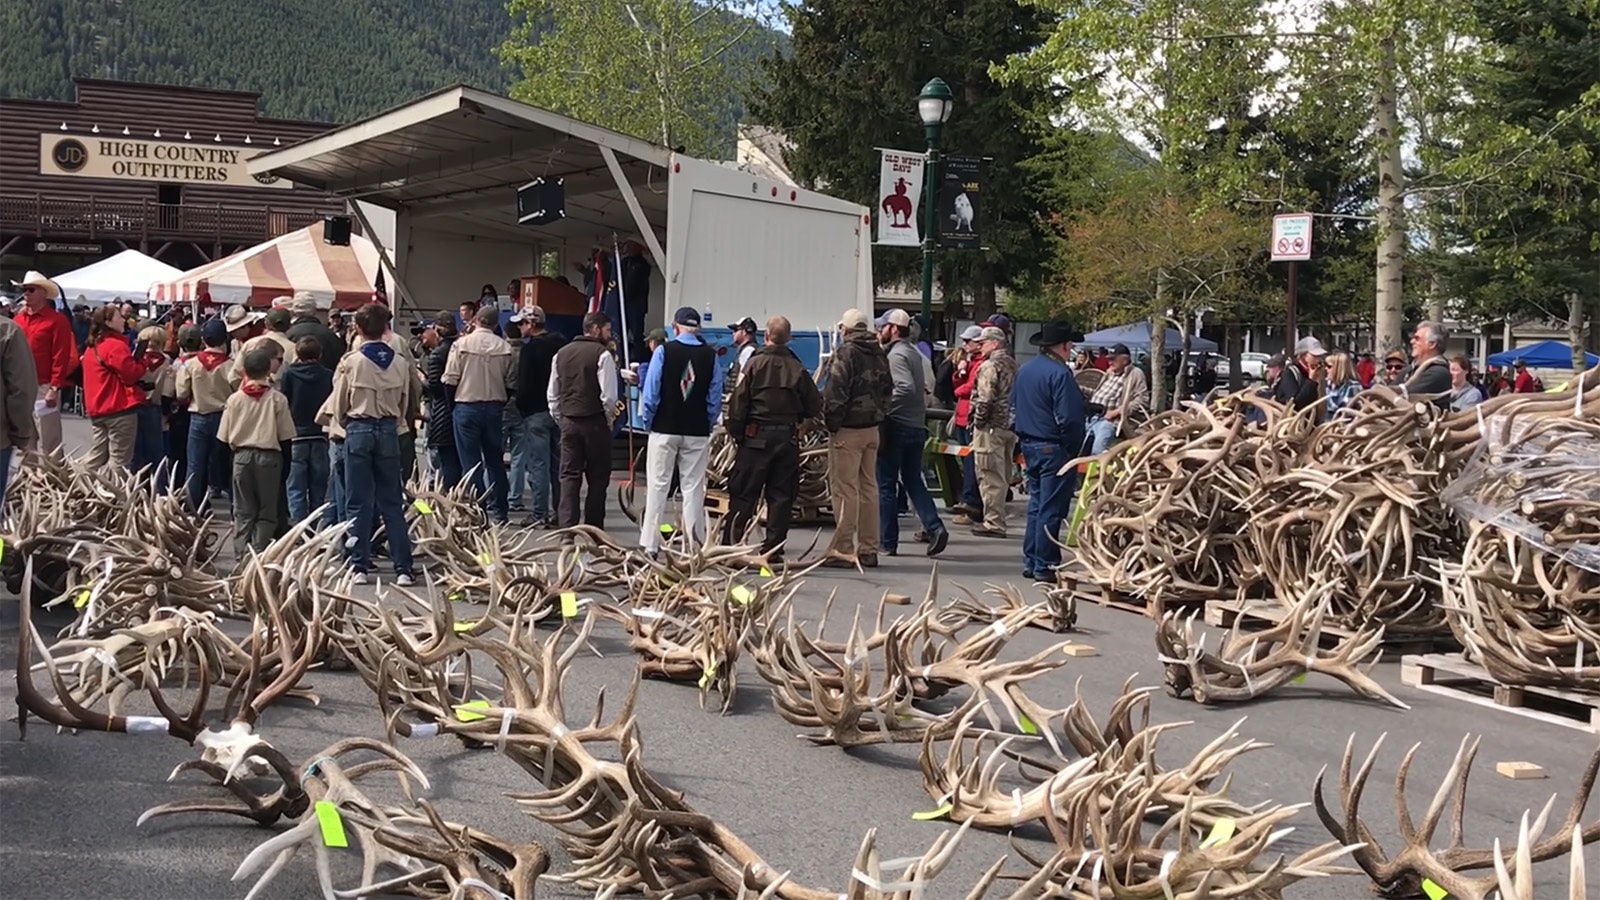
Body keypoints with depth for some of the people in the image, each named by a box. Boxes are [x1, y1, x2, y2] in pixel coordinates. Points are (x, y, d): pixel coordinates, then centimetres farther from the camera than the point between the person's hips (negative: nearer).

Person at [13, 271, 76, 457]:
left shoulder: (57, 320, -6)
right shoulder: (18, 320, 12)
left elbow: (61, 357, -11)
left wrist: (55, 388, -16)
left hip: (43, 389, -6)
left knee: (48, 444, -4)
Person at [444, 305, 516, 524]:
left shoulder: (462, 344, -9)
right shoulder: (504, 348, -4)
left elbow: (450, 379, -9)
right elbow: (512, 382, -2)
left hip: (467, 406, -3)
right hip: (495, 407, 3)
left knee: (471, 461, 3)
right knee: (495, 460, 13)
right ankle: (498, 511, 16)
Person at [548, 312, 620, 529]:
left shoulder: (561, 354, 10)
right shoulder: (602, 355, -9)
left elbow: (552, 394, 13)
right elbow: (609, 395, -13)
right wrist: (608, 419, 3)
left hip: (567, 421, 5)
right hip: (594, 421, -5)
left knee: (569, 476, 5)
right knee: (597, 478, 4)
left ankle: (566, 526, -3)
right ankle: (593, 527, 5)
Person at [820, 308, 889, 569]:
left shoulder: (845, 354, -13)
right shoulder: (880, 355, 12)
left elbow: (835, 394, -18)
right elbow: (887, 390, 16)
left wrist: (830, 422, -7)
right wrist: (879, 418, 17)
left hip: (847, 430, -8)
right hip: (872, 429, 8)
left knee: (844, 490, -6)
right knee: (868, 487, 13)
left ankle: (843, 550, -6)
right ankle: (869, 549, 16)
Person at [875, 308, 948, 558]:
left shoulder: (896, 355, -13)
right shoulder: (913, 353, 16)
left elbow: (906, 387, -25)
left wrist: (883, 406, -20)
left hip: (896, 426, -9)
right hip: (917, 426, 9)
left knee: (885, 485, 1)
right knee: (914, 482, 13)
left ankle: (887, 541, 4)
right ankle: (935, 528, -3)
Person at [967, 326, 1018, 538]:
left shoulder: (990, 366, -13)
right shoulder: (1013, 365, 15)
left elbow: (985, 399, -20)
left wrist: (978, 422, -10)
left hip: (992, 427, -9)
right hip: (1010, 427, 9)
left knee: (990, 476, -6)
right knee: (1002, 477, 15)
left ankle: (993, 523, -6)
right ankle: (996, 519, 23)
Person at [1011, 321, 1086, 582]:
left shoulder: (1024, 371, 10)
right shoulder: (1060, 374, -17)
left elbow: (1014, 406, 16)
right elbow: (1069, 419, -20)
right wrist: (1073, 451, -10)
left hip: (1029, 445, 8)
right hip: (1054, 449, -8)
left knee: (1036, 505, 16)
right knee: (1051, 509, -3)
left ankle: (1030, 562, 18)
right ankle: (1045, 566, -1)